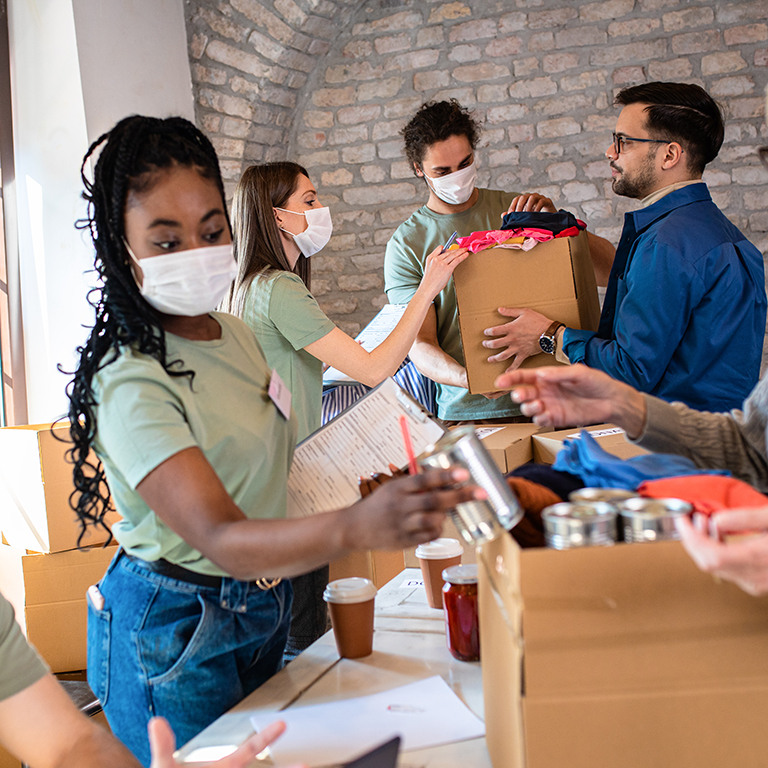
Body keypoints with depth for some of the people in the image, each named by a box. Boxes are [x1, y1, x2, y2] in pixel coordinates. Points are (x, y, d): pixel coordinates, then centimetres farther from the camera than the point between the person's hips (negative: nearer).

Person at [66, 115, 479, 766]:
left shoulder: (237, 336, 1)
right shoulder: (130, 383, -27)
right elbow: (219, 538, -38)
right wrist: (357, 528, -56)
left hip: (263, 610, 8)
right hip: (173, 634, -8)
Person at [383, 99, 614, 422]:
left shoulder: (516, 208, 9)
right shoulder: (405, 246, 3)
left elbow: (609, 267, 7)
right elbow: (420, 343, -3)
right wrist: (469, 378, -24)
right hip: (468, 412, -1)